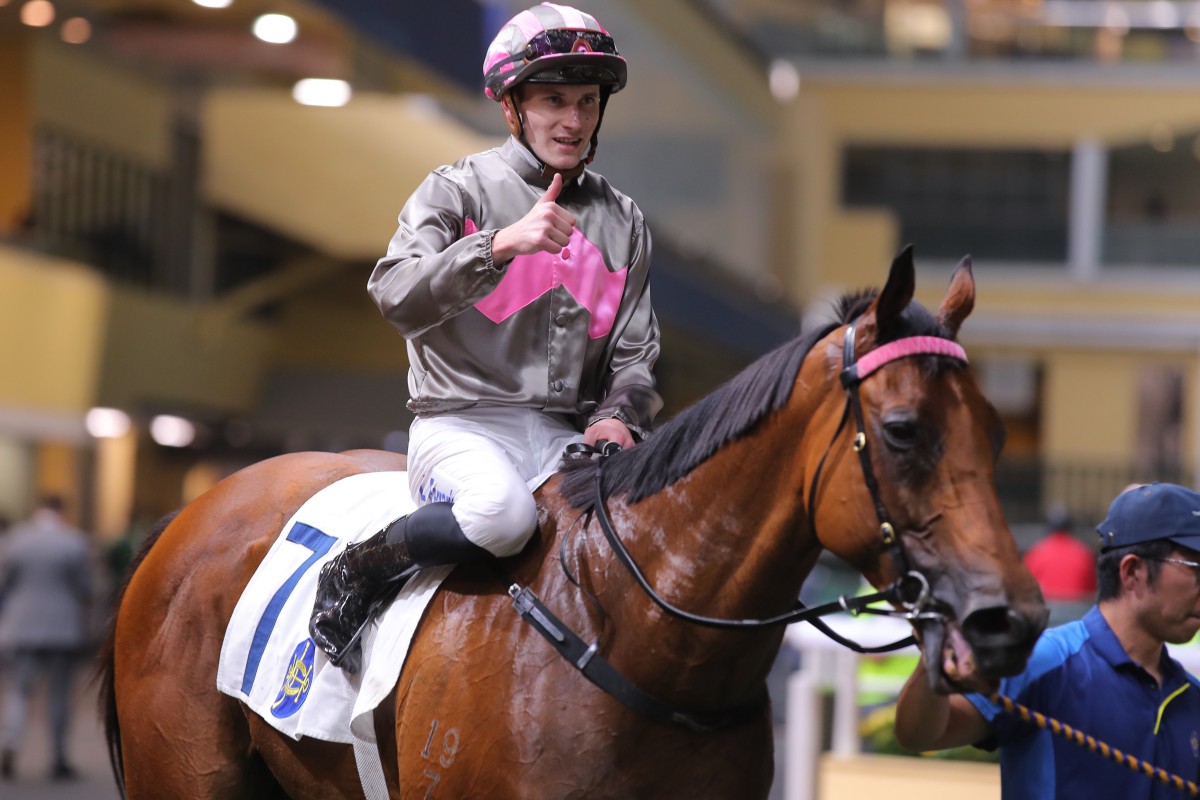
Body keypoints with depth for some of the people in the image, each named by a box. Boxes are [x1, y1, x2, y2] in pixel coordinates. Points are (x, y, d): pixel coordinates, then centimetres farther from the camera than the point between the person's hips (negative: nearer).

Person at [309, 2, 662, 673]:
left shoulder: (623, 222, 16)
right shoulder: (458, 190, 2)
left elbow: (635, 353, 16)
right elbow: (397, 297, -14)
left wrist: (618, 417, -6)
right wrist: (501, 243, -25)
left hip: (564, 436, 4)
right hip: (461, 422, -4)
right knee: (502, 512, -38)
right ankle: (355, 572, -13)